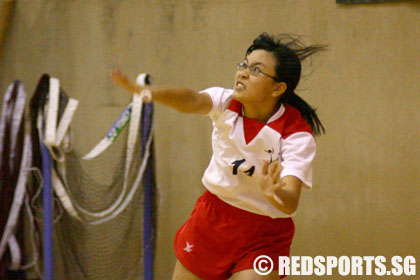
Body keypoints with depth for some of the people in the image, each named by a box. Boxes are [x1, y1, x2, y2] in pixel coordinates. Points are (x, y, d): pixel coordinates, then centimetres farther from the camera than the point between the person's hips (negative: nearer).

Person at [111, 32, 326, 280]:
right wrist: (147, 92, -55)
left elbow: (291, 203, -33)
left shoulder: (298, 136, -21)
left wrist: (275, 193, -58)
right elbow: (193, 101, -33)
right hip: (210, 221, 4)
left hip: (262, 239, -4)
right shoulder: (226, 102, -11)